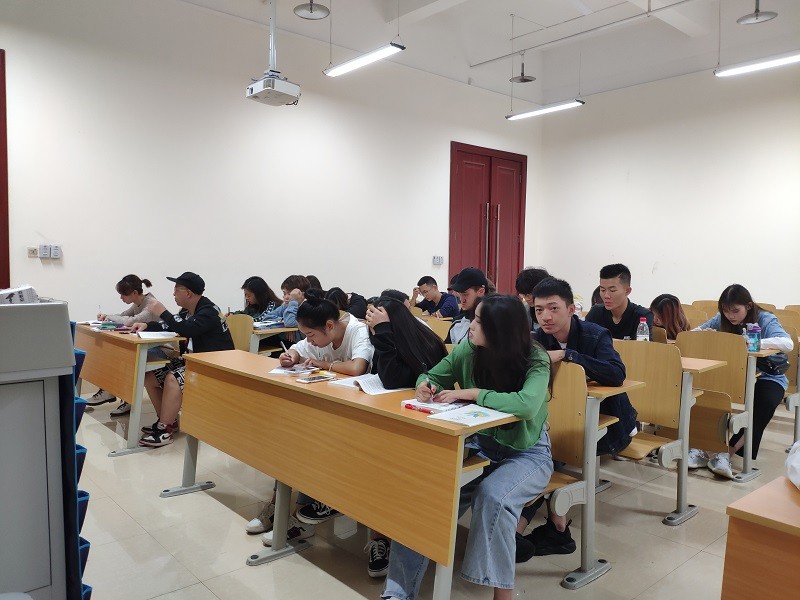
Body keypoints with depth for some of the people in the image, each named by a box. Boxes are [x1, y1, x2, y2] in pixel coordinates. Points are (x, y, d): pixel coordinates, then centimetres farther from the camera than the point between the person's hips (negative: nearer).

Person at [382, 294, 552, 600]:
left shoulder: (536, 360, -17)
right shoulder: (467, 351, -5)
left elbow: (526, 405, -37)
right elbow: (432, 376, 10)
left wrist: (470, 393, -30)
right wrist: (425, 384, -15)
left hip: (526, 453, -3)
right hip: (479, 444, 4)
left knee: (492, 496, -34)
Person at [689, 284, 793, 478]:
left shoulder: (766, 320, -11)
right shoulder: (721, 319, 1)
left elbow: (788, 344, -29)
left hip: (766, 377, -3)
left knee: (765, 401, -37)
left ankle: (729, 452, -34)